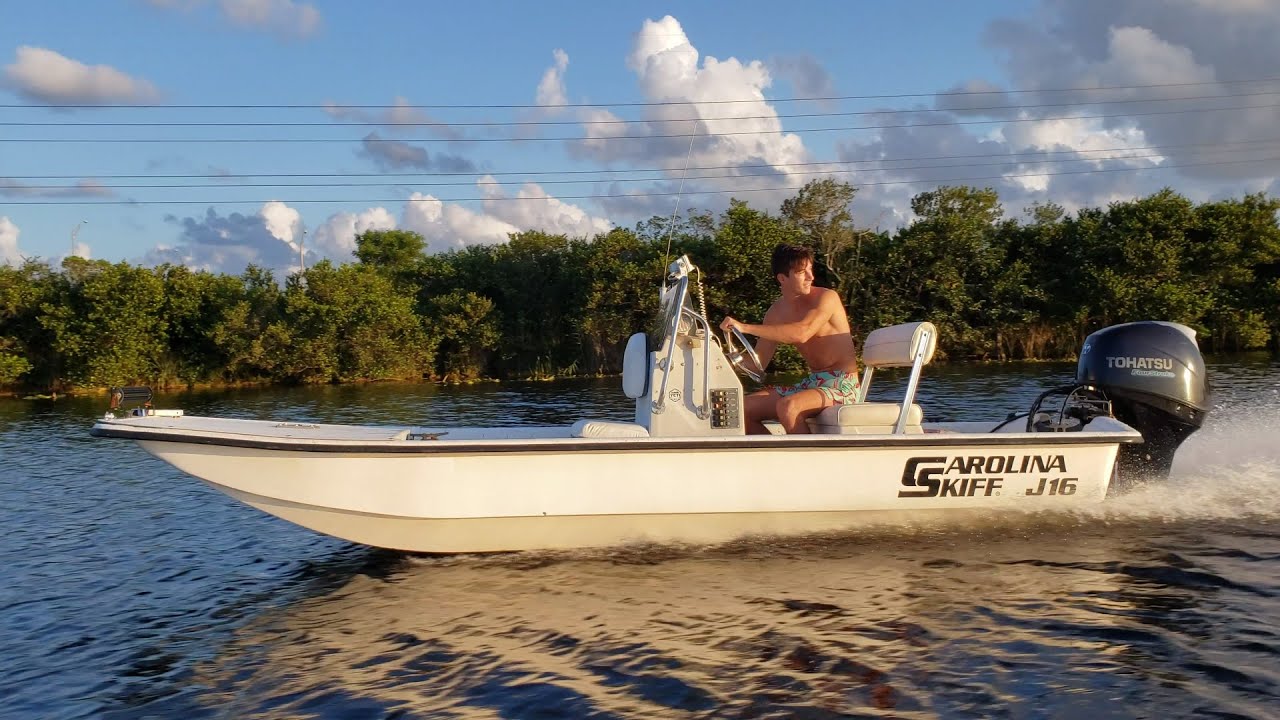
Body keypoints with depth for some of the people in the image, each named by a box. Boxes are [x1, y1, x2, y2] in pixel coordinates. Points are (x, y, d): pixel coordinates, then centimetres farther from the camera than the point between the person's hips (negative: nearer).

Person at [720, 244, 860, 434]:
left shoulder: (827, 297, -12)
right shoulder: (777, 311, 7)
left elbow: (802, 333, -31)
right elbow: (758, 363, 8)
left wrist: (745, 327, -32)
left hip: (842, 386, -7)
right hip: (811, 383, 7)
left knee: (787, 406, -33)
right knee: (743, 408, -2)